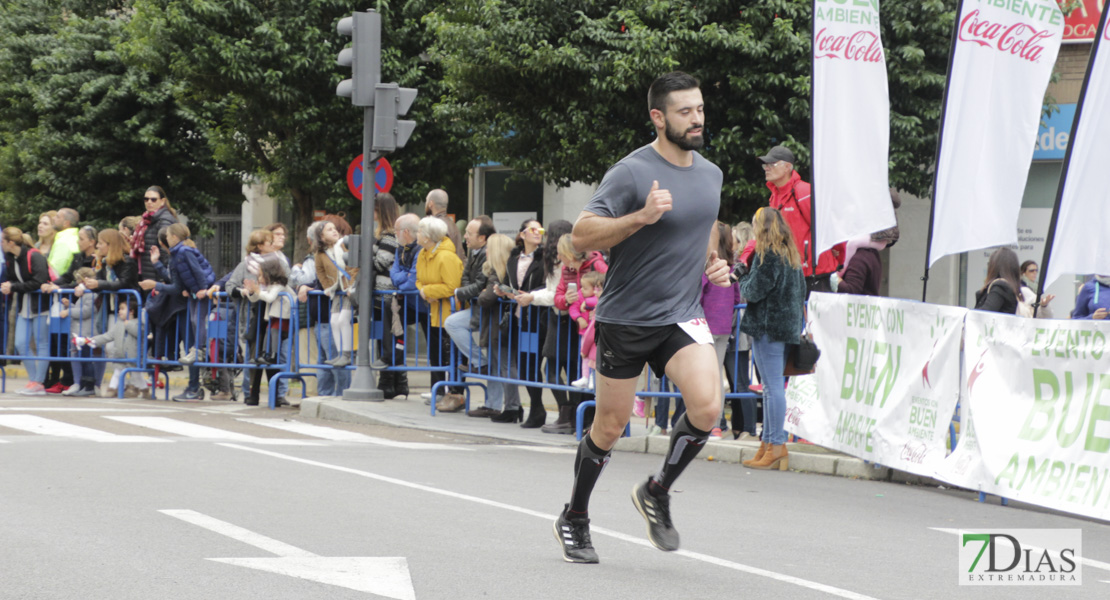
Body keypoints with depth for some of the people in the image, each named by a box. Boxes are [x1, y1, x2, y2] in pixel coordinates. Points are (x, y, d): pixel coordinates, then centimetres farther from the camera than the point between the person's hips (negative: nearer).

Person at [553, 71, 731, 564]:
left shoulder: (710, 173, 7)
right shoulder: (631, 173, -15)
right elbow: (581, 235, -18)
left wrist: (712, 261, 9)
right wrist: (640, 217, -29)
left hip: (682, 316, 4)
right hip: (625, 316, -4)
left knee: (707, 405, -19)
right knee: (611, 425, 6)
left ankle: (657, 493, 5)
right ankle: (574, 519, 28)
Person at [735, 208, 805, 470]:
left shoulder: (767, 255, -11)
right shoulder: (792, 255, 15)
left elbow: (754, 291, -12)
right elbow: (801, 291, 18)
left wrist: (743, 276, 5)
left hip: (768, 327, -9)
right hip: (789, 327, 9)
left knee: (772, 387, -9)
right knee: (774, 387, 10)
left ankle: (775, 446, -10)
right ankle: (769, 443, 11)